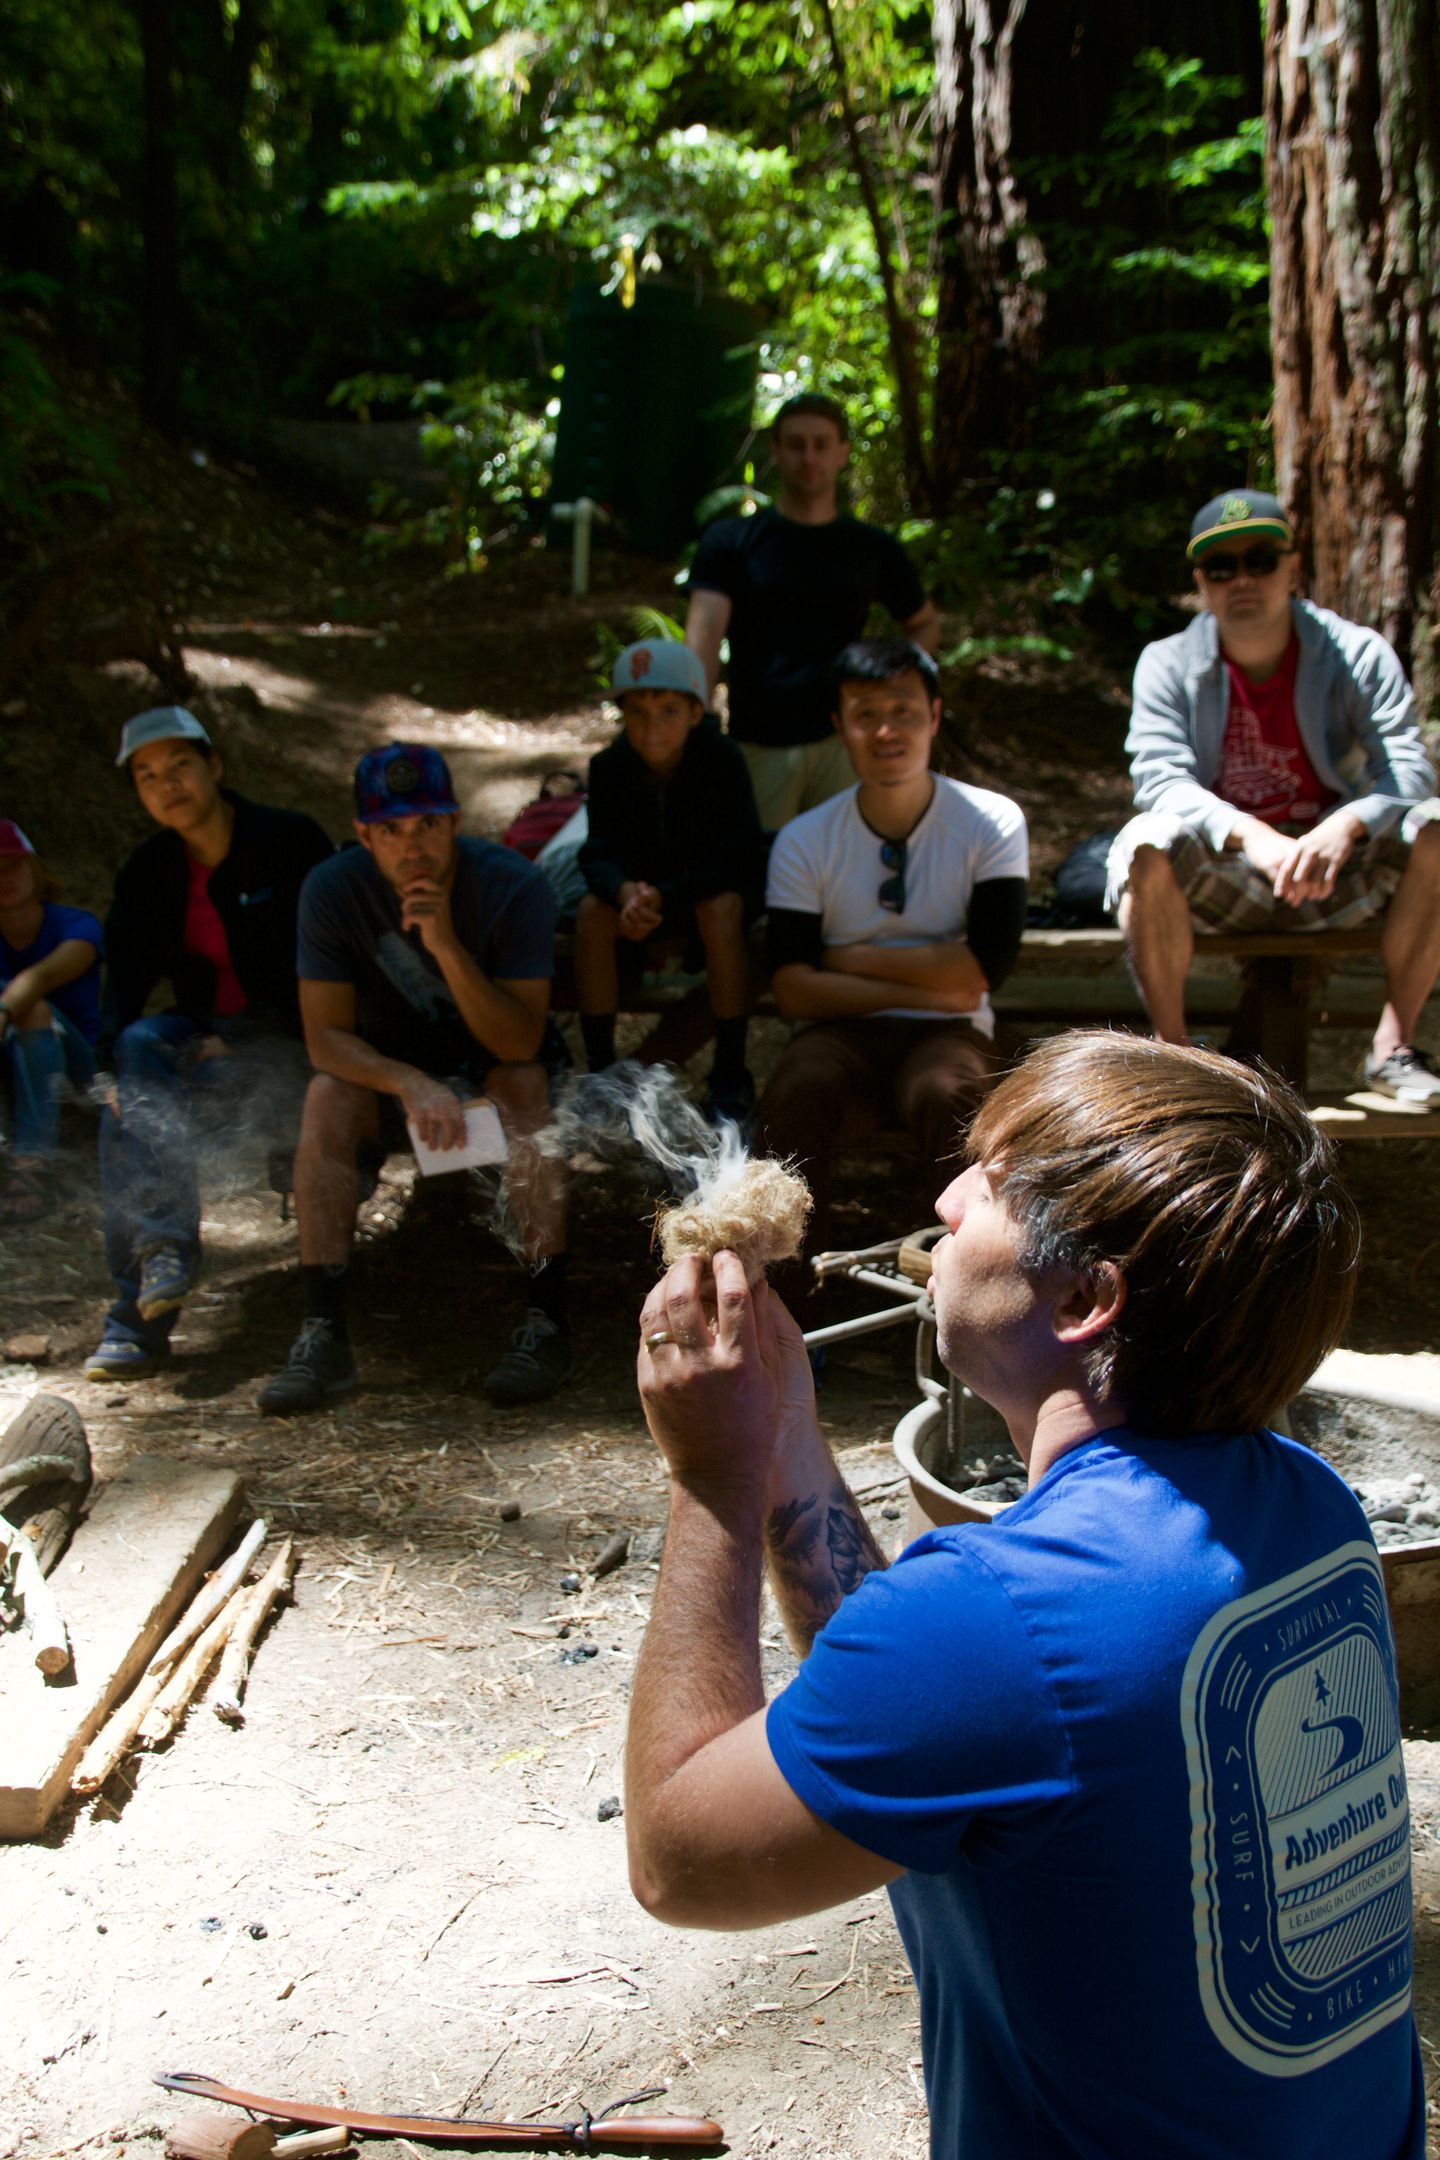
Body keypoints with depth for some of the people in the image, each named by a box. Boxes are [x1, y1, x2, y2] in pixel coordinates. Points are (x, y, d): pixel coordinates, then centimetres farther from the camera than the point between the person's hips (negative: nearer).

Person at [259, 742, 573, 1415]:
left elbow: (520, 1043, -27)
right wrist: (411, 1084, -38)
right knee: (327, 1097, -28)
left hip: (493, 1068, -1)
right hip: (387, 1069, 2)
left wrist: (447, 946, -39)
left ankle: (547, 1321, -35)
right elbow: (325, 1037, -20)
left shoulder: (514, 885, -23)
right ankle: (323, 1335, -30)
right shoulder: (332, 891, -19)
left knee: (526, 1085, -33)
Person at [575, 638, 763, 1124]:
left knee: (722, 907, -36)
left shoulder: (721, 759, -21)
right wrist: (626, 893, -42)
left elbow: (737, 856, -26)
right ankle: (600, 1070, -18)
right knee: (592, 911, -28)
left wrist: (661, 896, -38)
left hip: (712, 888, -2)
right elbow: (599, 853, -17)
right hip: (637, 889, 3)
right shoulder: (609, 766, -12)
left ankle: (730, 1075, -26)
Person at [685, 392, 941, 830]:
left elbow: (924, 625, 25)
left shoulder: (874, 549, 11)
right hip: (757, 745, -1)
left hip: (843, 741, 1)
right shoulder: (730, 542, 4)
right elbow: (702, 637, -10)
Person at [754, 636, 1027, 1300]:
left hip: (947, 1032, -1)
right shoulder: (804, 841, 5)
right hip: (840, 1034, 1)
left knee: (950, 1096, -36)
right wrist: (923, 984, -11)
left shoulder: (992, 823, 2)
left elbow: (982, 967, -8)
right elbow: (793, 989, -5)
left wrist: (851, 957, -5)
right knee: (793, 1097, -33)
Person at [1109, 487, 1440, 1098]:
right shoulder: (1168, 664, -1)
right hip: (1217, 880, -1)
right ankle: (1172, 1049, -16)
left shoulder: (1359, 654, 0)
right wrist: (1253, 836, -34)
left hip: (1336, 872, 1)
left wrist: (1346, 825, -35)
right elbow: (1161, 778, -16)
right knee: (1148, 845, -32)